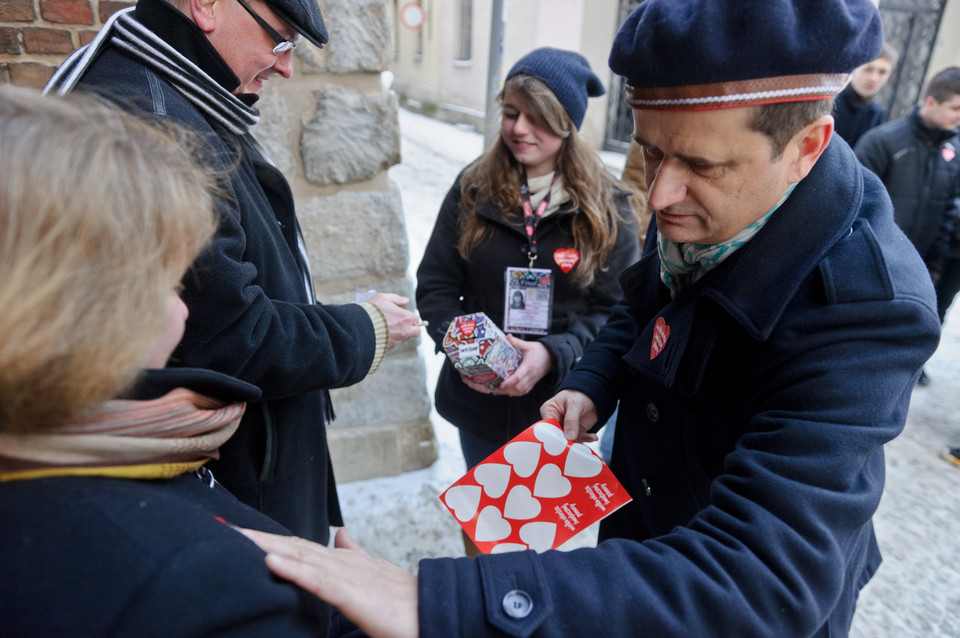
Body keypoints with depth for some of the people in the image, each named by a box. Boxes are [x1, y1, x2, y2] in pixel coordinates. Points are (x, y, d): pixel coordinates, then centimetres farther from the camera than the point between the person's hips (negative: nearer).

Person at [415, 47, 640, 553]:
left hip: (560, 403, -1)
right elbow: (434, 284, -2)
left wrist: (553, 354, -25)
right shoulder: (473, 190, -4)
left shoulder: (606, 207, -8)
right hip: (478, 399, 2)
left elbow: (617, 311, -9)